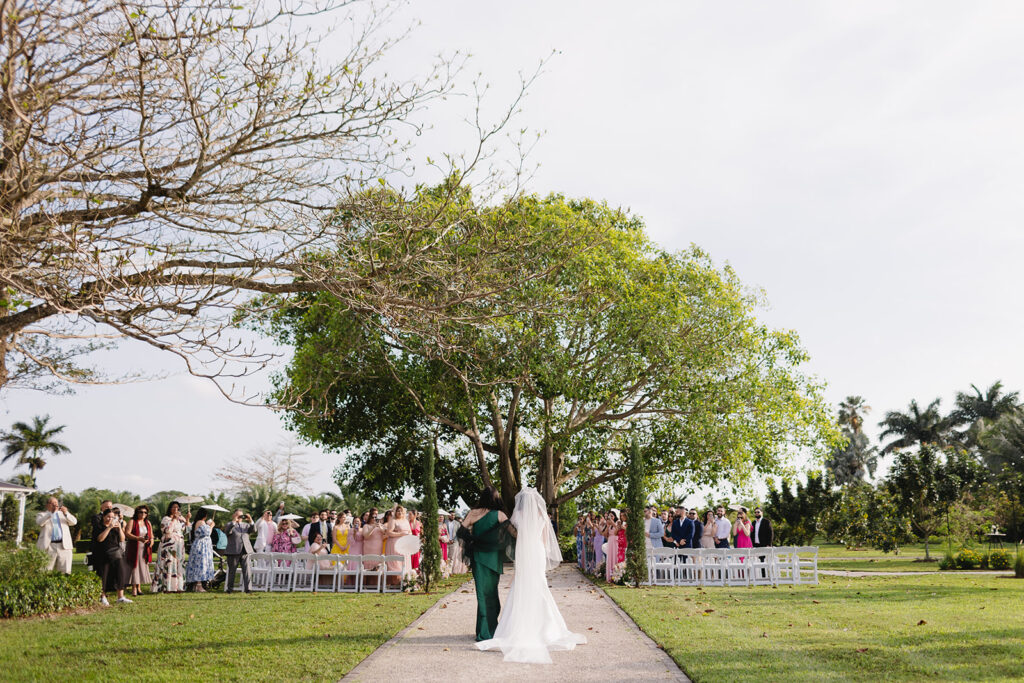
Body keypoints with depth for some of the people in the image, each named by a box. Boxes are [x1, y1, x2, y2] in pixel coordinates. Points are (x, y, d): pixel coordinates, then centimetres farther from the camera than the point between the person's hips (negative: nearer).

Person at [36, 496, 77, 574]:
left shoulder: (62, 514, 21)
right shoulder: (42, 515, 14)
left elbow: (74, 522, 5)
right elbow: (40, 522, -9)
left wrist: (66, 513, -12)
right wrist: (51, 513, -18)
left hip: (64, 546, 2)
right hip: (48, 546, -2)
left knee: (65, 572, -3)